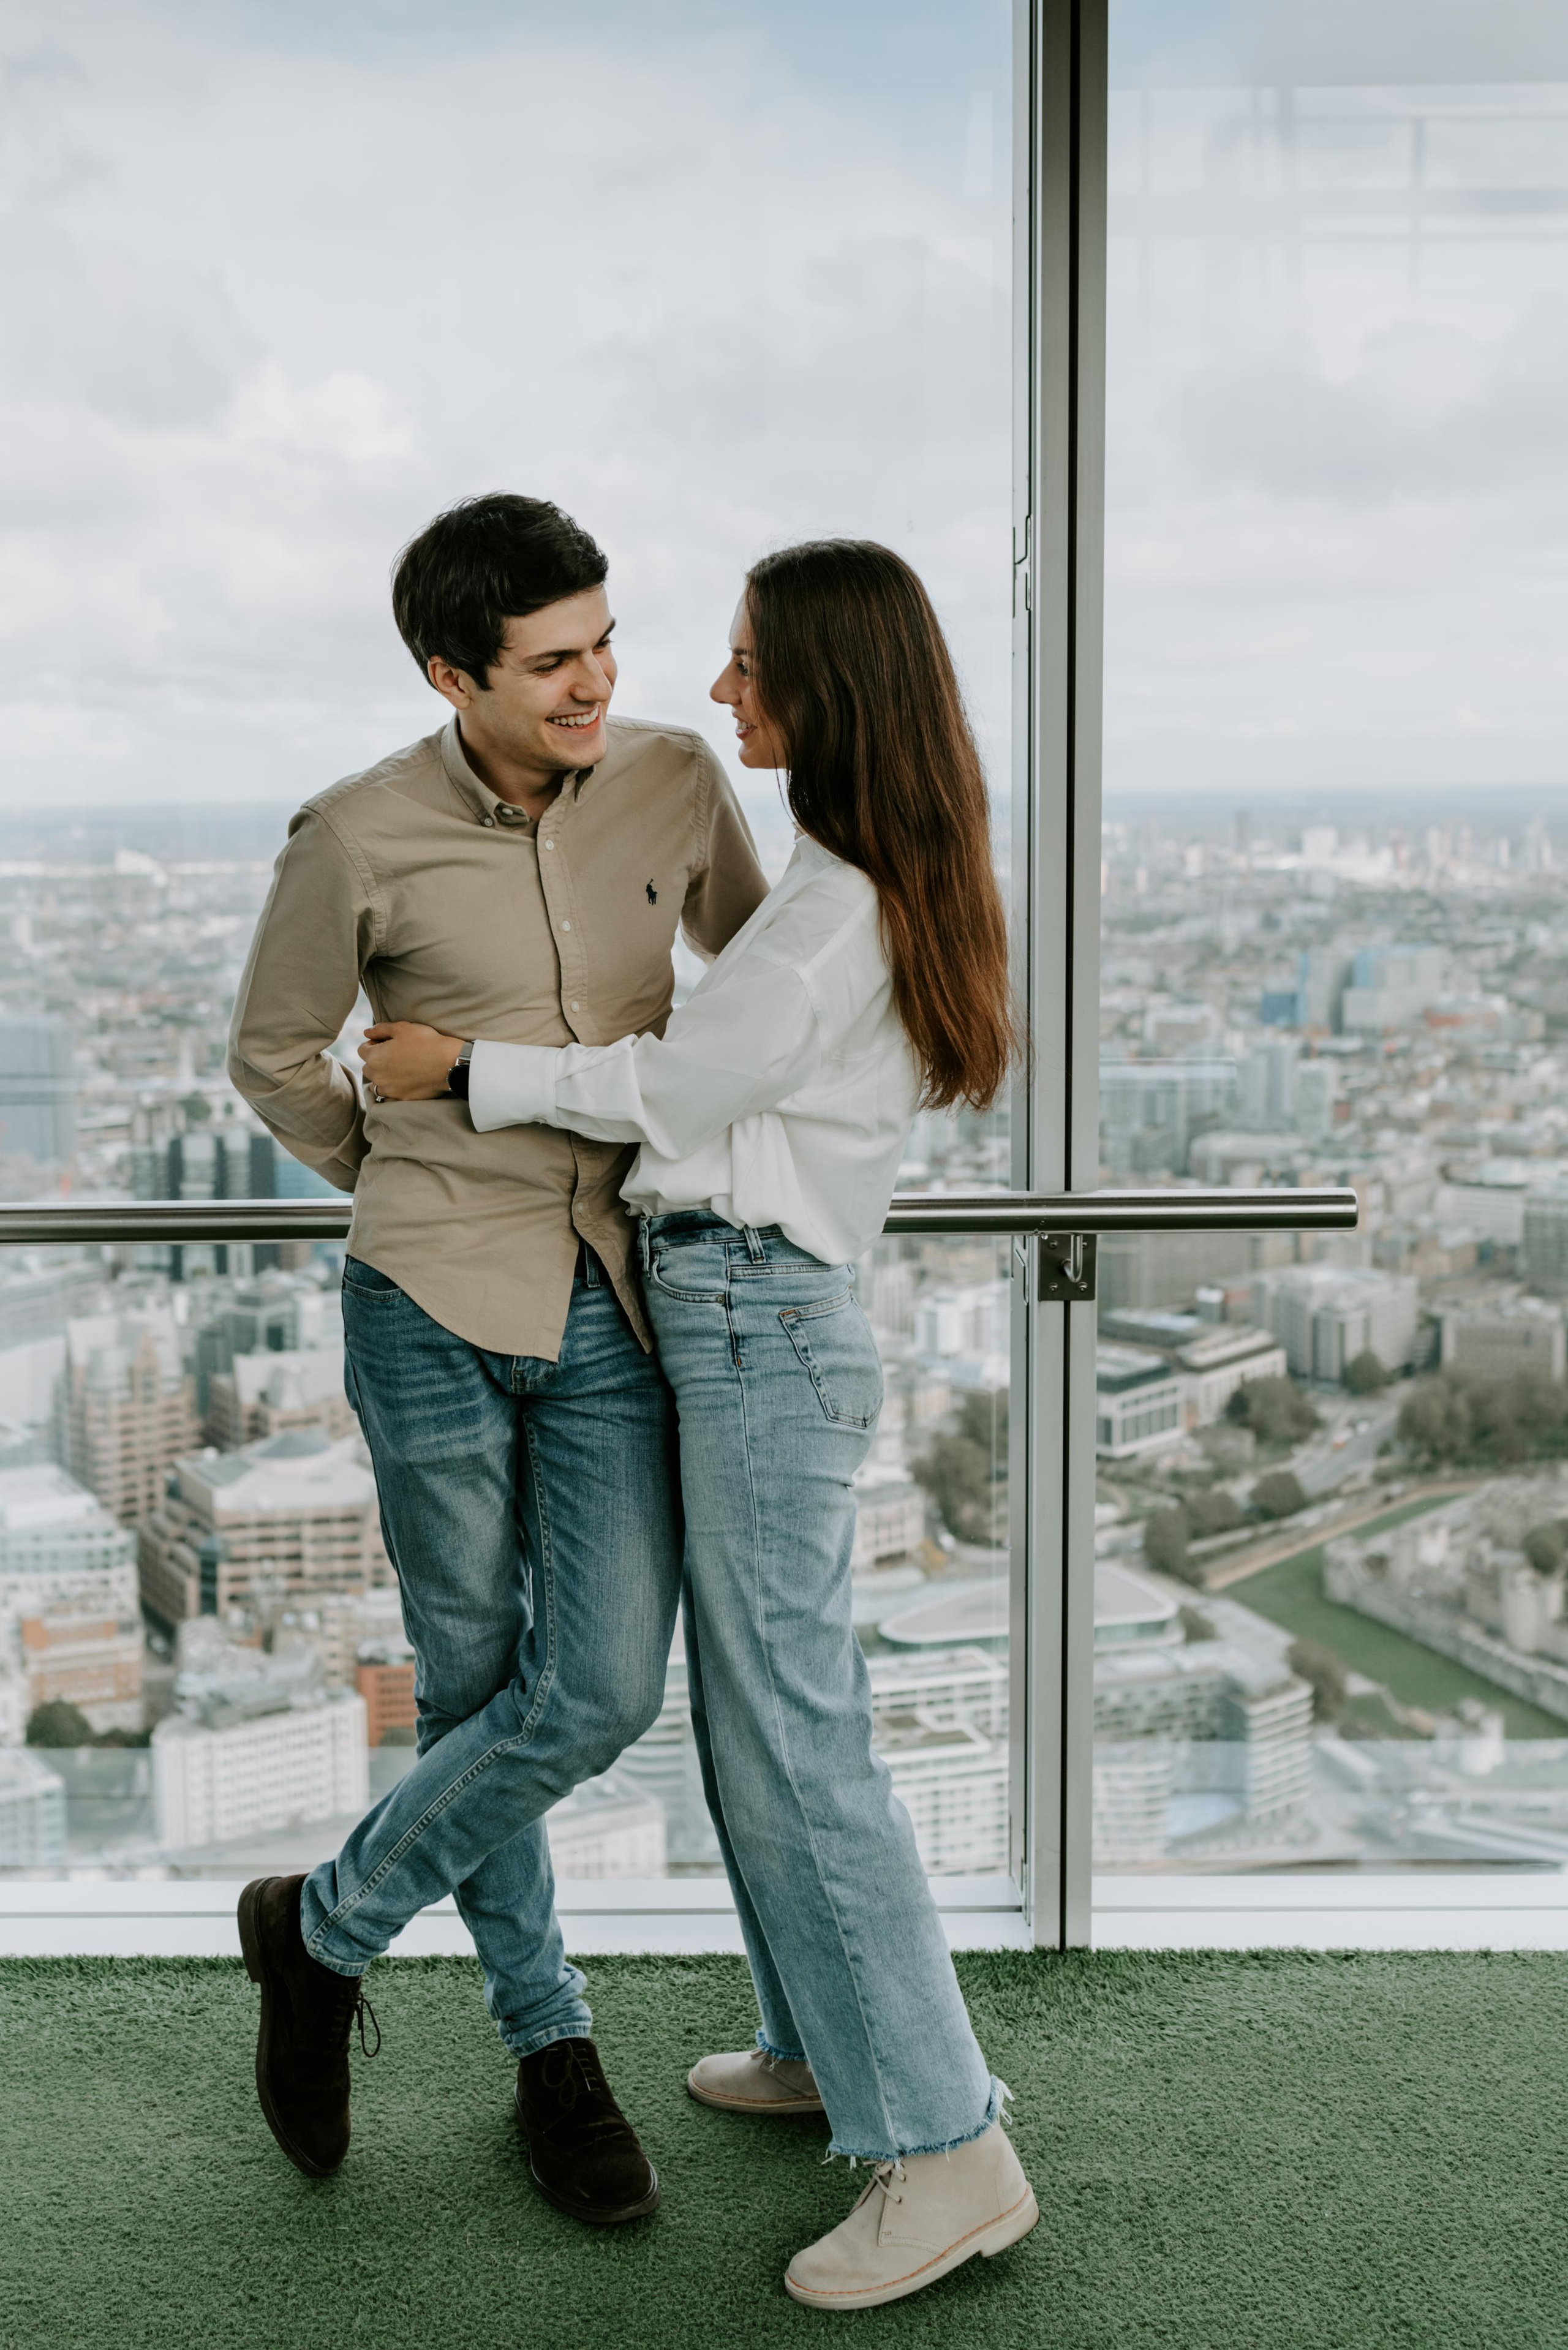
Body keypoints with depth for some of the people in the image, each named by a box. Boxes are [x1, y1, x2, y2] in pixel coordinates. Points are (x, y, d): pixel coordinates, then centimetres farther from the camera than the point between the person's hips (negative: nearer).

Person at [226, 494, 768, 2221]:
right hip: (435, 1313, -3)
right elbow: (274, 1056, 6)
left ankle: (326, 1928, 19)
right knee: (476, 1687, 6)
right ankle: (550, 2044, 28)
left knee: (601, 1695, -5)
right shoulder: (358, 841, -10)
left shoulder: (675, 782, -1)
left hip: (618, 1309, 3)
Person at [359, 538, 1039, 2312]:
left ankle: (947, 2148, 1)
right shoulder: (884, 882, 13)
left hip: (758, 1323, -10)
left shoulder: (840, 901, -18)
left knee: (796, 1738, -6)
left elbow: (675, 1090, -12)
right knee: (752, 1714, 19)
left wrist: (463, 1070, -3)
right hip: (749, 1316, 10)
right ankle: (827, 2044, 33)